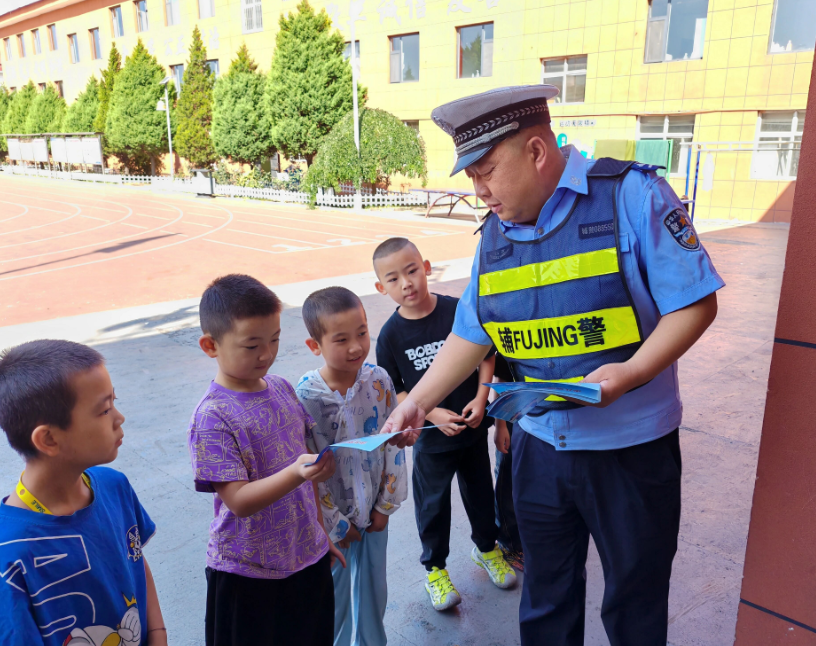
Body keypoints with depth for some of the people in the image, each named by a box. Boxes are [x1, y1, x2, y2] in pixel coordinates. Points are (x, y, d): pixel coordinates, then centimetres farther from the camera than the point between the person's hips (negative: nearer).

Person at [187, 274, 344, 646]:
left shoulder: (282, 389, -1)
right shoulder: (212, 417, -20)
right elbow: (240, 501, -24)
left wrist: (321, 532, 14)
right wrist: (297, 473, -39)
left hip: (308, 557, 6)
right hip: (250, 574, -5)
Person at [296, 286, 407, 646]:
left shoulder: (379, 381, -11)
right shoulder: (305, 398, -22)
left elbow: (394, 444, -2)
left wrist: (386, 505, -1)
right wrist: (336, 525, -9)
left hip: (374, 512, 3)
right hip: (332, 520, -3)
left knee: (373, 593, 20)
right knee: (334, 600, 14)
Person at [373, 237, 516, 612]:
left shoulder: (459, 310, -12)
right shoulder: (391, 335, -12)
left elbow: (485, 355, -2)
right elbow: (393, 391, -7)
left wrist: (481, 399, -12)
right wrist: (432, 413, -17)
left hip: (472, 425, 2)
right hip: (431, 436, -1)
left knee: (480, 491, 20)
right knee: (433, 504, 13)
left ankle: (486, 548, 47)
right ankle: (435, 568, 36)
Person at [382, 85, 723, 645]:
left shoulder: (631, 195, -14)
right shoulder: (496, 233, 2)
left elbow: (695, 302, -13)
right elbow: (472, 333, 7)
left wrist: (632, 372, -27)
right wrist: (416, 404, 1)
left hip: (632, 446, -4)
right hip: (540, 445, 5)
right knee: (545, 597, 21)